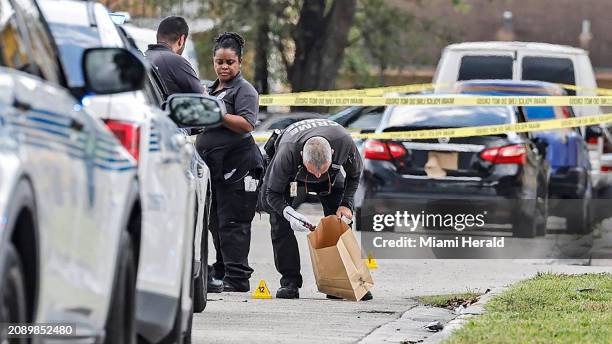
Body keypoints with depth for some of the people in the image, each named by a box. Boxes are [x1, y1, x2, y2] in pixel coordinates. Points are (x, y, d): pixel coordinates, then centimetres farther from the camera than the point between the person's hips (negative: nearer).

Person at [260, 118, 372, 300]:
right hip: (290, 174, -2)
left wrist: (346, 204, -25)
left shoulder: (344, 142, -39)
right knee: (280, 221, -18)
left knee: (341, 218, -10)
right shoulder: (287, 153, -45)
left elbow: (354, 174, -14)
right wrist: (289, 213, -47)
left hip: (331, 177, 2)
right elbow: (273, 193, -29)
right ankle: (290, 281, -15)